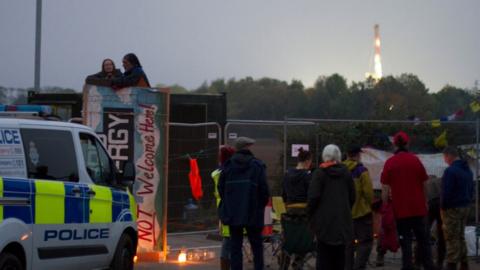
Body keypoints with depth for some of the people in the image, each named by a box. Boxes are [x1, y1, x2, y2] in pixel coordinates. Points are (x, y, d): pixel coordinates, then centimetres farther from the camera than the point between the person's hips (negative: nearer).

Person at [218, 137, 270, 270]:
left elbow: (221, 188, 4)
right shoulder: (257, 166, -7)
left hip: (232, 213, 2)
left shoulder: (228, 166, 2)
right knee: (257, 245, 9)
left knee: (236, 246, 6)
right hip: (252, 214, -2)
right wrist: (261, 206, 6)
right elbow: (264, 190, -10)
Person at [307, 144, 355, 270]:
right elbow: (352, 197, 10)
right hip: (343, 219, 4)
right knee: (339, 253, 11)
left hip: (324, 219, -4)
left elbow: (313, 197, -12)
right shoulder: (346, 173, 5)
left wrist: (309, 214, 0)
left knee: (324, 252, -1)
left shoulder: (320, 173, -8)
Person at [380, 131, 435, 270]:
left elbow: (385, 188, -5)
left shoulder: (390, 163, -4)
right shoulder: (415, 160, -2)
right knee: (423, 238, 11)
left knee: (405, 240, 4)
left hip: (400, 208, -1)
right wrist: (425, 202, 16)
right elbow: (424, 183, 4)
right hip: (418, 206, 1)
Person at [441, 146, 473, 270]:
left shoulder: (450, 171, -17)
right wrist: (466, 203, 16)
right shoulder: (468, 170, 11)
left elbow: (446, 192, -19)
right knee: (460, 237, 15)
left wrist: (443, 207, -8)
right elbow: (471, 190, 16)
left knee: (452, 238, -4)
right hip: (465, 208, 8)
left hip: (452, 209, -8)